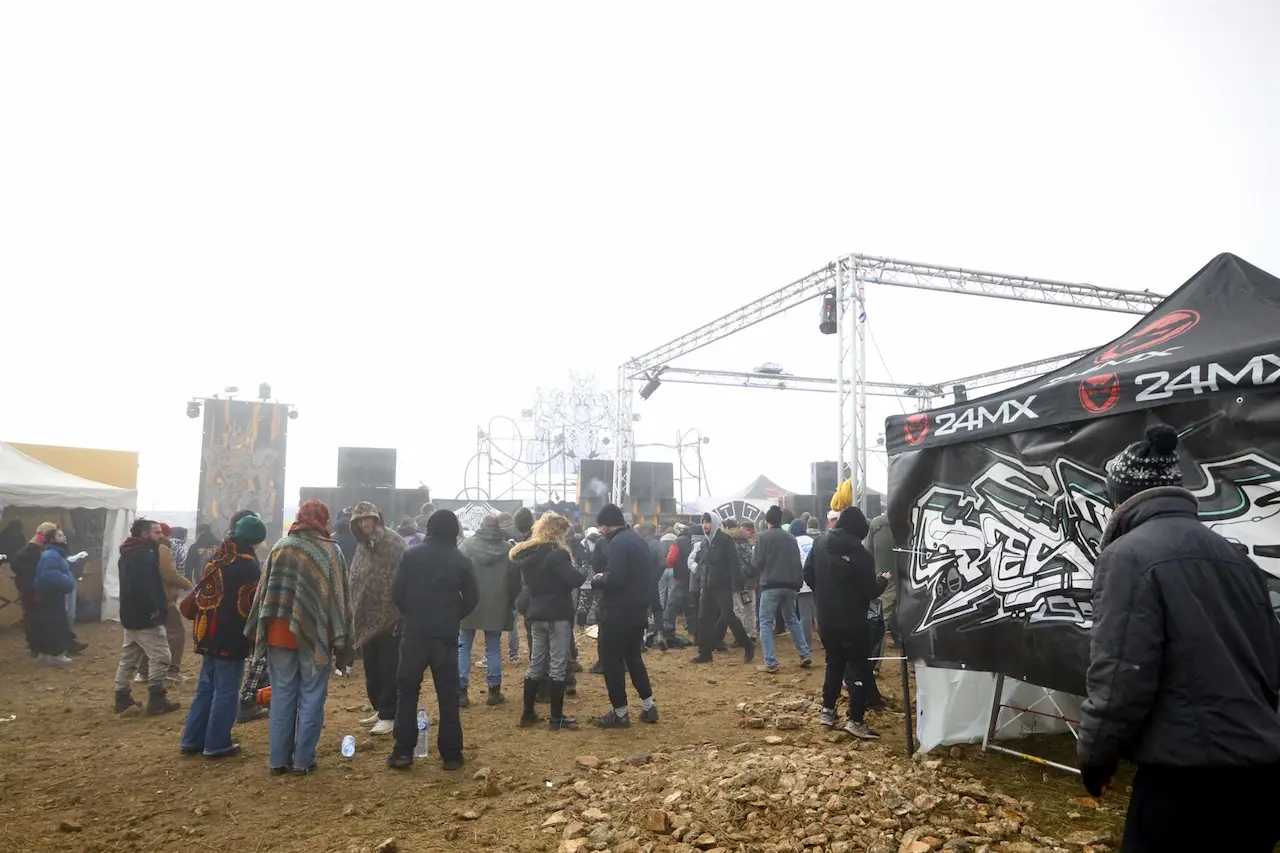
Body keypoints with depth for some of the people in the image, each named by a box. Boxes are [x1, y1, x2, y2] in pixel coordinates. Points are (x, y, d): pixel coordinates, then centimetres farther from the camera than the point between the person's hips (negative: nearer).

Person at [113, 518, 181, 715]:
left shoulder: (129, 553, 16)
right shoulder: (144, 554, -19)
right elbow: (142, 586, -30)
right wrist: (153, 608, -22)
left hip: (130, 614, 11)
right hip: (145, 616, -11)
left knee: (129, 657, 16)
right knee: (160, 656, -5)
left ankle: (122, 698, 21)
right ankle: (156, 699, -3)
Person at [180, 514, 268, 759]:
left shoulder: (215, 558, 9)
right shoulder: (249, 565, -14)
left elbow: (200, 593, 16)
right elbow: (251, 604, -12)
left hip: (208, 632, 7)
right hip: (232, 636, -7)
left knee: (206, 686, 17)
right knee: (226, 691, 1)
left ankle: (192, 740, 21)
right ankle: (216, 744, 5)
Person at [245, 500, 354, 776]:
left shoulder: (279, 548, 5)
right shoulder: (330, 551, -5)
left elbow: (264, 591, 6)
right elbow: (339, 598, -7)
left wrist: (260, 632, 12)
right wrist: (342, 640, -4)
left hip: (279, 634, 3)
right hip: (315, 635, -3)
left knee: (282, 697, 11)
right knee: (311, 698, 6)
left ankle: (278, 759, 16)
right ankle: (303, 760, 10)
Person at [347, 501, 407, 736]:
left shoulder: (394, 542, -12)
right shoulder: (362, 546, 11)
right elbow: (354, 581, 17)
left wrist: (399, 613, -20)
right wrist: (354, 612, 11)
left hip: (391, 617, -7)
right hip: (367, 618, 7)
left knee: (389, 668, -1)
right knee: (371, 668, 14)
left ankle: (389, 715, 6)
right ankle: (379, 708, 28)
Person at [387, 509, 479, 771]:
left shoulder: (411, 555, -3)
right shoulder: (461, 560, -2)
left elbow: (396, 592, -4)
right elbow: (472, 599, 0)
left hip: (414, 633, 0)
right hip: (446, 636, 0)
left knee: (407, 691, 11)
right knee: (448, 695, 6)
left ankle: (403, 751, 10)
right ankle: (451, 754, 9)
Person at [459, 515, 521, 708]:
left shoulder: (467, 545, -4)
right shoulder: (508, 549, 1)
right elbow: (515, 580, 6)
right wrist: (510, 603, 18)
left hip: (469, 604, -1)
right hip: (496, 606, 1)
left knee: (463, 647, 8)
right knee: (494, 649, 10)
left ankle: (461, 692, 5)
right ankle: (494, 691, 11)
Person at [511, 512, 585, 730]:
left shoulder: (526, 554, 9)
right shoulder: (556, 553, -15)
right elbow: (576, 580, -20)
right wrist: (577, 571, 0)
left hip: (536, 614, 8)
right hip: (558, 615, -8)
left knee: (535, 664, 14)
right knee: (558, 666, -1)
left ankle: (528, 713, 20)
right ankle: (557, 718, 4)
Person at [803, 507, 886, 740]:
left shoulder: (819, 544, 0)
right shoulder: (860, 554, -19)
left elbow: (808, 575, 8)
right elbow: (870, 591, -15)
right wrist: (882, 581, 6)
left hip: (826, 619, 6)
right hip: (852, 622, -6)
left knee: (834, 663, 21)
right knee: (860, 668, 3)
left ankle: (827, 712, 25)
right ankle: (856, 721, 2)